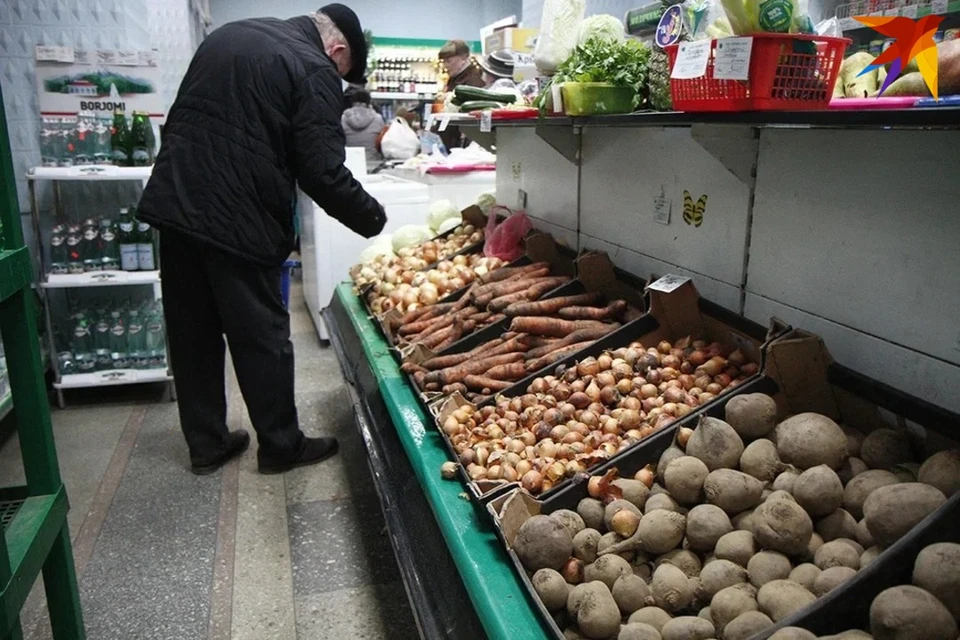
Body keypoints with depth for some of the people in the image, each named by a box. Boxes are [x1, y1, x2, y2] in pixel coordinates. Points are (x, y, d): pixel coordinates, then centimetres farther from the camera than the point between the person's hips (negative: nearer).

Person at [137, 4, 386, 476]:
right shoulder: (314, 71, -7)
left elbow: (182, 122, 22)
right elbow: (323, 173, -14)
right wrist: (372, 218, 0)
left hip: (172, 204, 8)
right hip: (237, 222, -7)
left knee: (193, 333, 14)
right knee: (262, 337, 6)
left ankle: (206, 445, 27)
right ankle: (281, 446, 21)